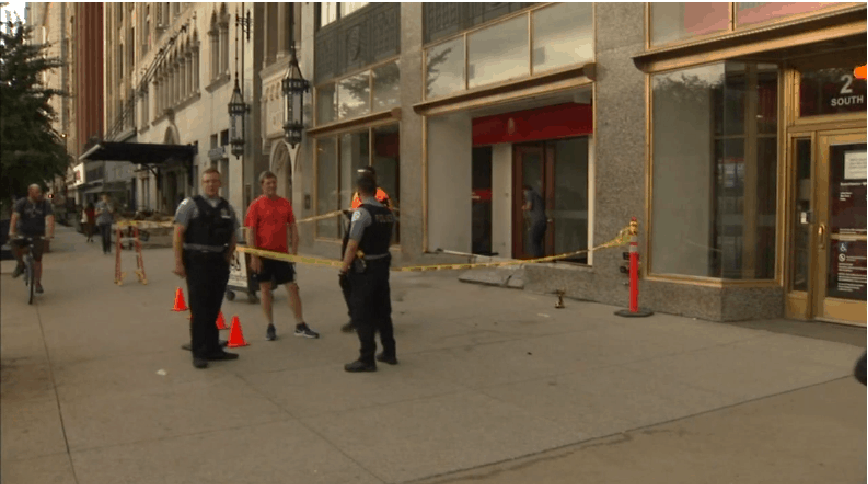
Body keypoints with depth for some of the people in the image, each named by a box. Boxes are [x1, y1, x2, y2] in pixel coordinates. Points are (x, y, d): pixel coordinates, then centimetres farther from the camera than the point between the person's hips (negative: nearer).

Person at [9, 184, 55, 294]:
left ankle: (37, 283, 12)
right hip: (23, 232, 0)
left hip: (38, 235, 0)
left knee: (37, 259, -1)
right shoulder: (21, 203, -6)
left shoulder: (45, 204, -6)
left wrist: (50, 233, -34)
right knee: (14, 243, -31)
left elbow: (49, 219, -18)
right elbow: (15, 216, -18)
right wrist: (11, 231, -33)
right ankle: (20, 264, -5)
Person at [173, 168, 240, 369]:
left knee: (213, 309, 12)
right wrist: (178, 263, -14)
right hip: (197, 262, -5)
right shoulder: (190, 205, -4)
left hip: (219, 262, 5)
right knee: (199, 309, -2)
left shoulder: (227, 208, 11)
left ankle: (213, 349, 22)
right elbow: (178, 234, -8)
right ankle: (199, 353, 6)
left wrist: (228, 258, 5)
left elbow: (232, 237, 18)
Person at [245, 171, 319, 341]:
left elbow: (293, 227, 10)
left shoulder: (285, 203, 5)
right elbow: (249, 232, -9)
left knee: (293, 287, 3)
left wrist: (294, 251, 3)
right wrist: (254, 256, -14)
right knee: (265, 289, 6)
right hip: (263, 254, -3)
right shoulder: (256, 205, -6)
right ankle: (270, 326, 17)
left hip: (282, 253, 3)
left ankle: (300, 326, 11)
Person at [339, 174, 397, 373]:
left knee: (362, 315, 1)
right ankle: (389, 353, 25)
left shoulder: (362, 212, -16)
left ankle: (367, 360, 4)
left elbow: (352, 245, -19)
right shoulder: (388, 213, 5)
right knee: (382, 311, 17)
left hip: (365, 269, -7)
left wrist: (343, 270, -14)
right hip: (383, 265, 7)